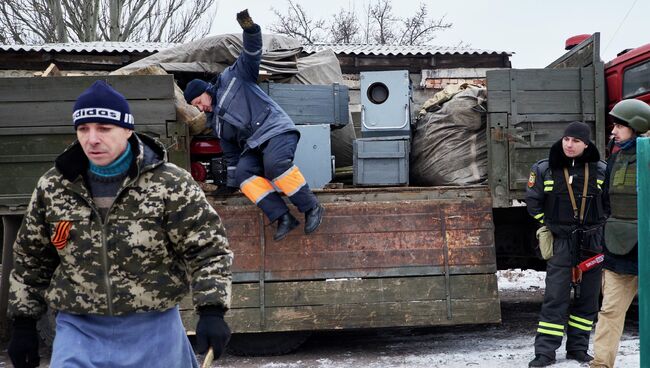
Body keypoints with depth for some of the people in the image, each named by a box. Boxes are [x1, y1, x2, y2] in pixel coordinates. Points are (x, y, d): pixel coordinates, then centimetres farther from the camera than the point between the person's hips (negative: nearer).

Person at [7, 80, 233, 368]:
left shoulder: (170, 184, -10)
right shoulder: (52, 187, 1)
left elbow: (208, 249, -8)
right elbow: (31, 259, 12)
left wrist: (211, 312, -19)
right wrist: (23, 323, 12)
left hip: (154, 329, -1)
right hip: (78, 330, 2)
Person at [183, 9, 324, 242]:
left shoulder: (233, 78, 7)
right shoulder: (216, 122, 23)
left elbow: (252, 54, -7)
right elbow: (232, 155, 27)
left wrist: (250, 29, -25)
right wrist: (231, 184, 26)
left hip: (276, 130, -7)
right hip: (253, 146, 7)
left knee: (276, 164, -33)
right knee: (244, 173, -21)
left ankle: (311, 208, -21)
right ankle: (283, 218, -27)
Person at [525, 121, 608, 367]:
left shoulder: (600, 170, 2)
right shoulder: (544, 169, -1)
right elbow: (533, 202, 9)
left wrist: (599, 225, 7)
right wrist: (549, 225, 4)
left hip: (593, 242, 2)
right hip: (561, 242, -2)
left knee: (587, 296, 7)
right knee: (555, 297, -6)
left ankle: (578, 347, 19)